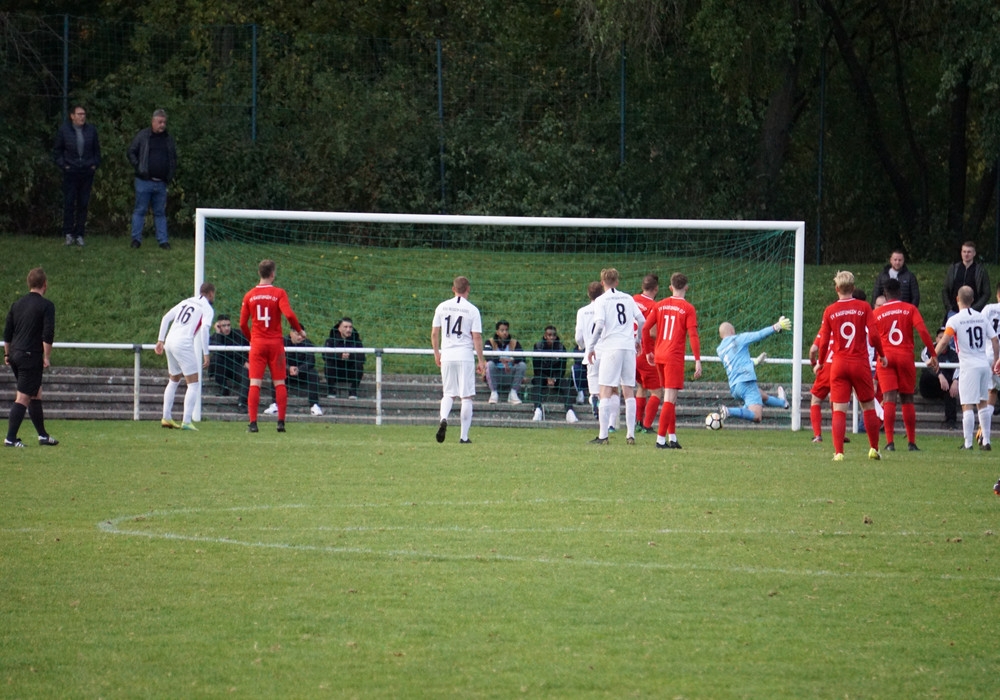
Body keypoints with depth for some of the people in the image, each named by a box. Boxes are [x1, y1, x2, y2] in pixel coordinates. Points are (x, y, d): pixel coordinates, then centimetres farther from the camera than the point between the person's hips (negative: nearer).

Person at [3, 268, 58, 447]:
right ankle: (10, 438, -10)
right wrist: (47, 357, -10)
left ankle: (43, 435, 24)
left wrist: (7, 354, 24)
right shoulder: (46, 305, -8)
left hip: (15, 354, 7)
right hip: (31, 356, -7)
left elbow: (7, 332, 16)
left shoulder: (17, 304, 12)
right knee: (23, 398, -6)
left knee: (36, 394, 17)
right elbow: (48, 334, -16)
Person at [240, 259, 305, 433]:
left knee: (255, 384, -1)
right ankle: (281, 422, 3)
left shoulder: (249, 295, 3)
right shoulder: (279, 293, -5)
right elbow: (289, 315, -18)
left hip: (257, 343, 1)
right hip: (275, 343, -1)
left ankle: (253, 423, -8)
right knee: (279, 383, 7)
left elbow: (243, 323, 4)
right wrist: (300, 330, -1)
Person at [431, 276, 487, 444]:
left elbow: (434, 333, 7)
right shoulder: (472, 310, -5)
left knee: (448, 394, 14)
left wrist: (436, 353, 20)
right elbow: (477, 337, -7)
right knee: (466, 397, 3)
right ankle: (464, 436, 2)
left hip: (447, 356, 3)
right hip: (465, 356, -3)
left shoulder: (442, 307, 4)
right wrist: (481, 361, -2)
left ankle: (443, 419, -15)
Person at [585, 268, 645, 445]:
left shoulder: (602, 300, -1)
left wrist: (591, 347, -4)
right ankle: (630, 434, 8)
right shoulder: (628, 298, 12)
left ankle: (603, 435, -9)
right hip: (629, 348, 5)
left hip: (611, 349, -5)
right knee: (629, 392, 9)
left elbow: (599, 325, -12)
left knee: (606, 391, -4)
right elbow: (642, 322, 13)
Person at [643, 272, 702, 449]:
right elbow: (693, 335, -12)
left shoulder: (660, 305, 8)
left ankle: (672, 437, 18)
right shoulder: (688, 309, -6)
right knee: (670, 398, -5)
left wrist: (648, 351, 17)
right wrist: (698, 361, -13)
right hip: (674, 358, -6)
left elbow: (645, 329, 6)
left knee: (670, 397, 16)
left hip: (659, 356, 6)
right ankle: (661, 439, -10)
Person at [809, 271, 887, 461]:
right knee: (869, 406, 13)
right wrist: (881, 355, 8)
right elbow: (874, 335, -7)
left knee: (839, 410, 0)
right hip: (861, 363, -1)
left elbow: (823, 341, 1)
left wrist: (820, 362, 17)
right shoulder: (863, 307, -3)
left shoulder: (830, 311, 0)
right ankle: (874, 449, 19)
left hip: (838, 364, 1)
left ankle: (838, 452, -9)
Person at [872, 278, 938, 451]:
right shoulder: (910, 309, 3)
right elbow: (922, 331, -9)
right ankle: (911, 442, 11)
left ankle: (890, 442, -15)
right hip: (906, 357, 0)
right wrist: (933, 354, -6)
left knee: (889, 400, -5)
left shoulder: (877, 313, 5)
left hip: (885, 358, 0)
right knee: (907, 400, 10)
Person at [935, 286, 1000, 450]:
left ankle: (968, 443, -7)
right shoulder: (982, 318, 8)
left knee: (968, 406, -5)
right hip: (984, 365, 5)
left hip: (969, 367, -5)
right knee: (982, 403, 16)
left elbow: (944, 341, -19)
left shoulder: (954, 320, -7)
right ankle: (986, 441, 17)